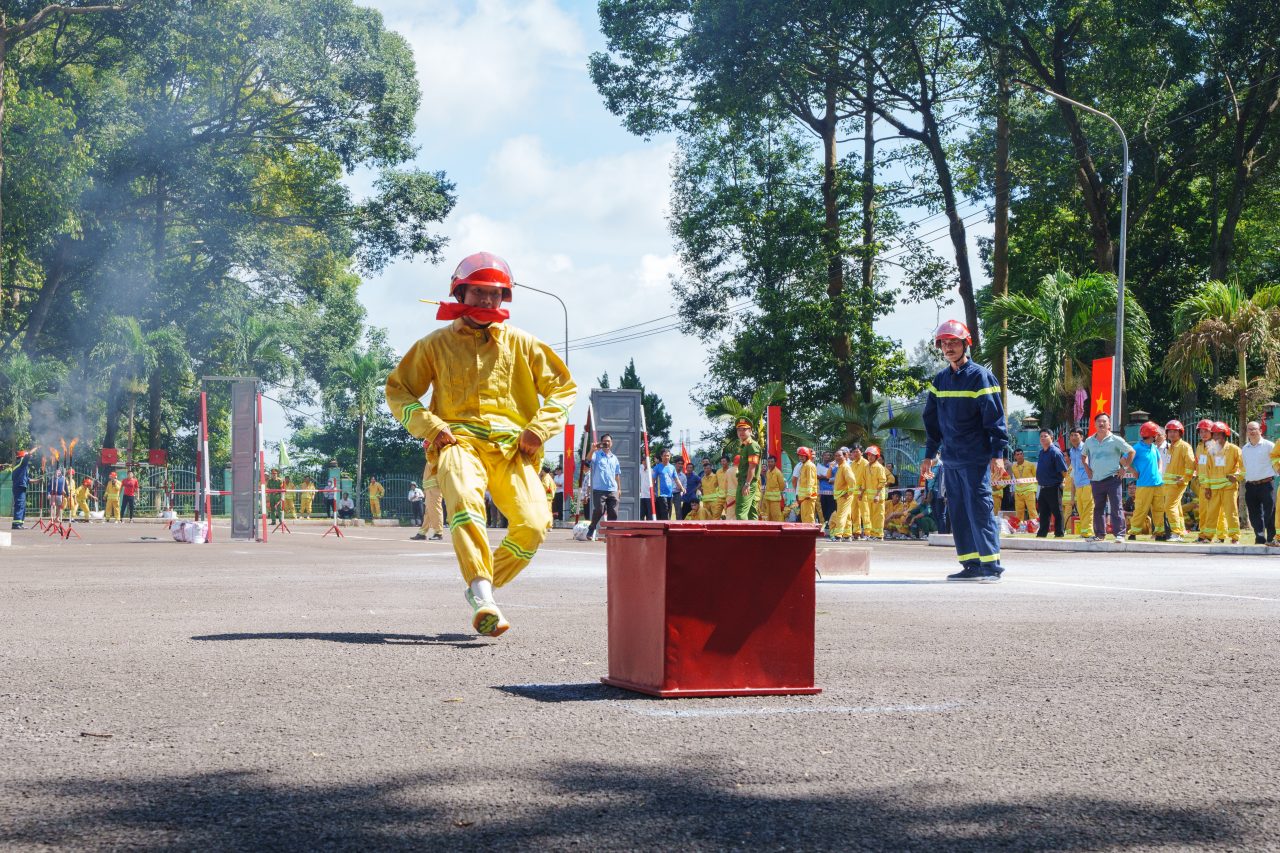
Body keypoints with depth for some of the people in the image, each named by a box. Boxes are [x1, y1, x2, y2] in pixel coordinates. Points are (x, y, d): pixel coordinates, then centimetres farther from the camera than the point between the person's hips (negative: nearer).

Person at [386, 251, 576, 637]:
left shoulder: (521, 344, 16)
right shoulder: (436, 344, 14)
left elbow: (563, 387, 19)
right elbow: (398, 389, 17)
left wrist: (539, 428, 1)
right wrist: (428, 425, -1)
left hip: (511, 446, 2)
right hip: (459, 441, -2)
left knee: (533, 524, -21)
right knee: (465, 499, -36)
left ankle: (484, 585, 3)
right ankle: (482, 595, -43)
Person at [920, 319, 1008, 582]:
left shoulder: (980, 376, -5)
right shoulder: (940, 380, 14)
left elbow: (995, 417, -8)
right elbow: (932, 420, 21)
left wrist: (998, 454, -14)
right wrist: (929, 455, 18)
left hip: (975, 458, -7)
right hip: (950, 459, 7)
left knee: (979, 508, -10)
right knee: (957, 511, 6)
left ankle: (992, 565, -9)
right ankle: (971, 565, 11)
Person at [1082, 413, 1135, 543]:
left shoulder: (1115, 440, -1)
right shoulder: (1089, 441, 11)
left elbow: (1131, 452, 3)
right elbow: (1084, 455, 28)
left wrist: (1125, 468, -2)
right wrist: (1087, 469, 14)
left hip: (1113, 479, -4)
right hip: (1096, 480, 4)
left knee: (1116, 508, -8)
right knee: (1098, 509, 10)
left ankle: (1119, 534, -9)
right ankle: (1099, 534, 18)